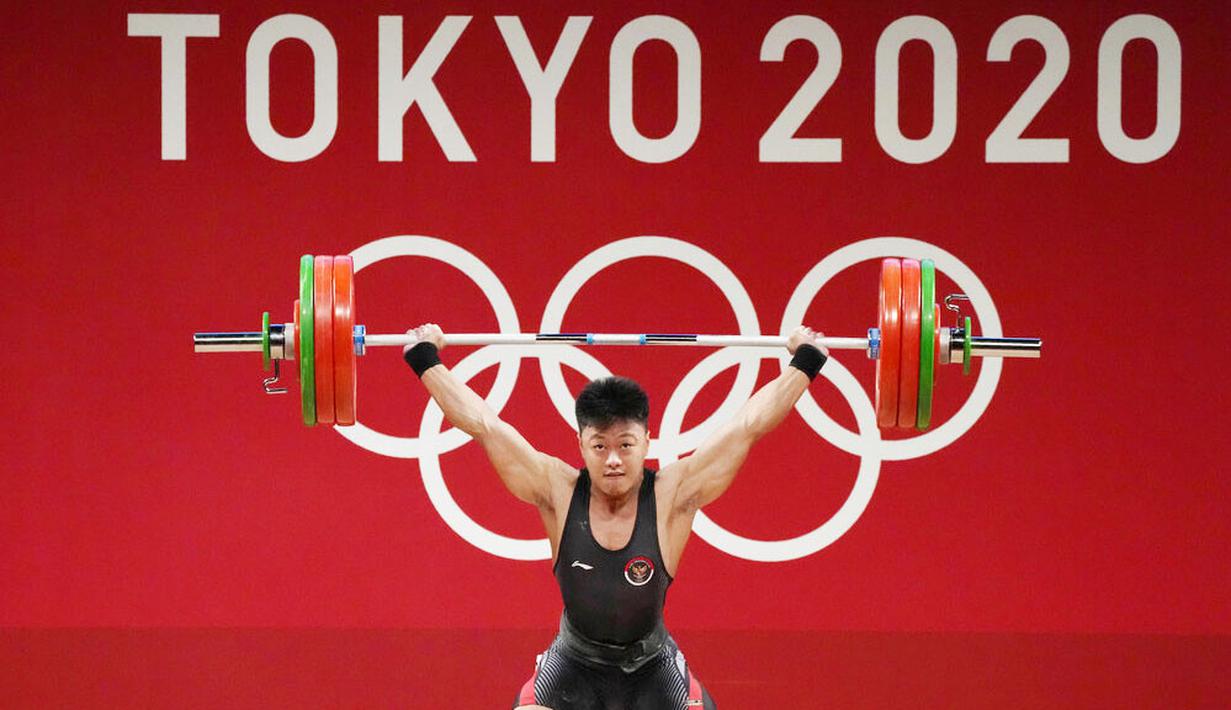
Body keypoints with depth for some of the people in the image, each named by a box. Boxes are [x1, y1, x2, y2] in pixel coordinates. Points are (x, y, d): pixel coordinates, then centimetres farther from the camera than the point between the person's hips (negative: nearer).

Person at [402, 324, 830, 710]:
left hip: (651, 668, 0)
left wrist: (805, 364, -11)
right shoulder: (558, 493, -15)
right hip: (571, 667, 0)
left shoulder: (672, 496, -17)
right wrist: (425, 362, -8)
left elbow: (747, 426, -14)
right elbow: (484, 425, -11)